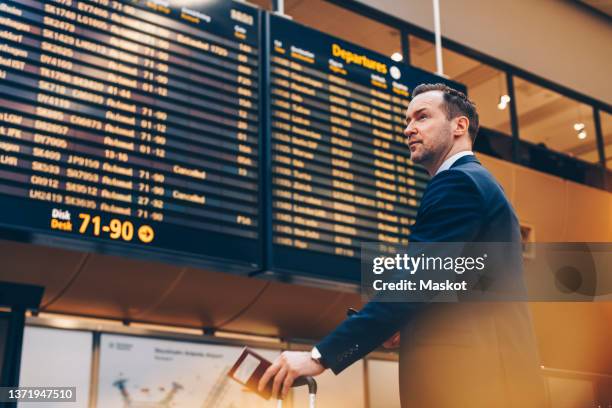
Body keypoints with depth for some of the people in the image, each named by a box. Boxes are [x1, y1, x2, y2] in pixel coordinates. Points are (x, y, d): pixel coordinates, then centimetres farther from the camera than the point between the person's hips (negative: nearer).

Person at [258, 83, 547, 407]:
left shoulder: (458, 182, -10)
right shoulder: (478, 184, 23)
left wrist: (321, 356, -23)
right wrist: (411, 326, 8)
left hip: (470, 380, -10)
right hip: (491, 373, 10)